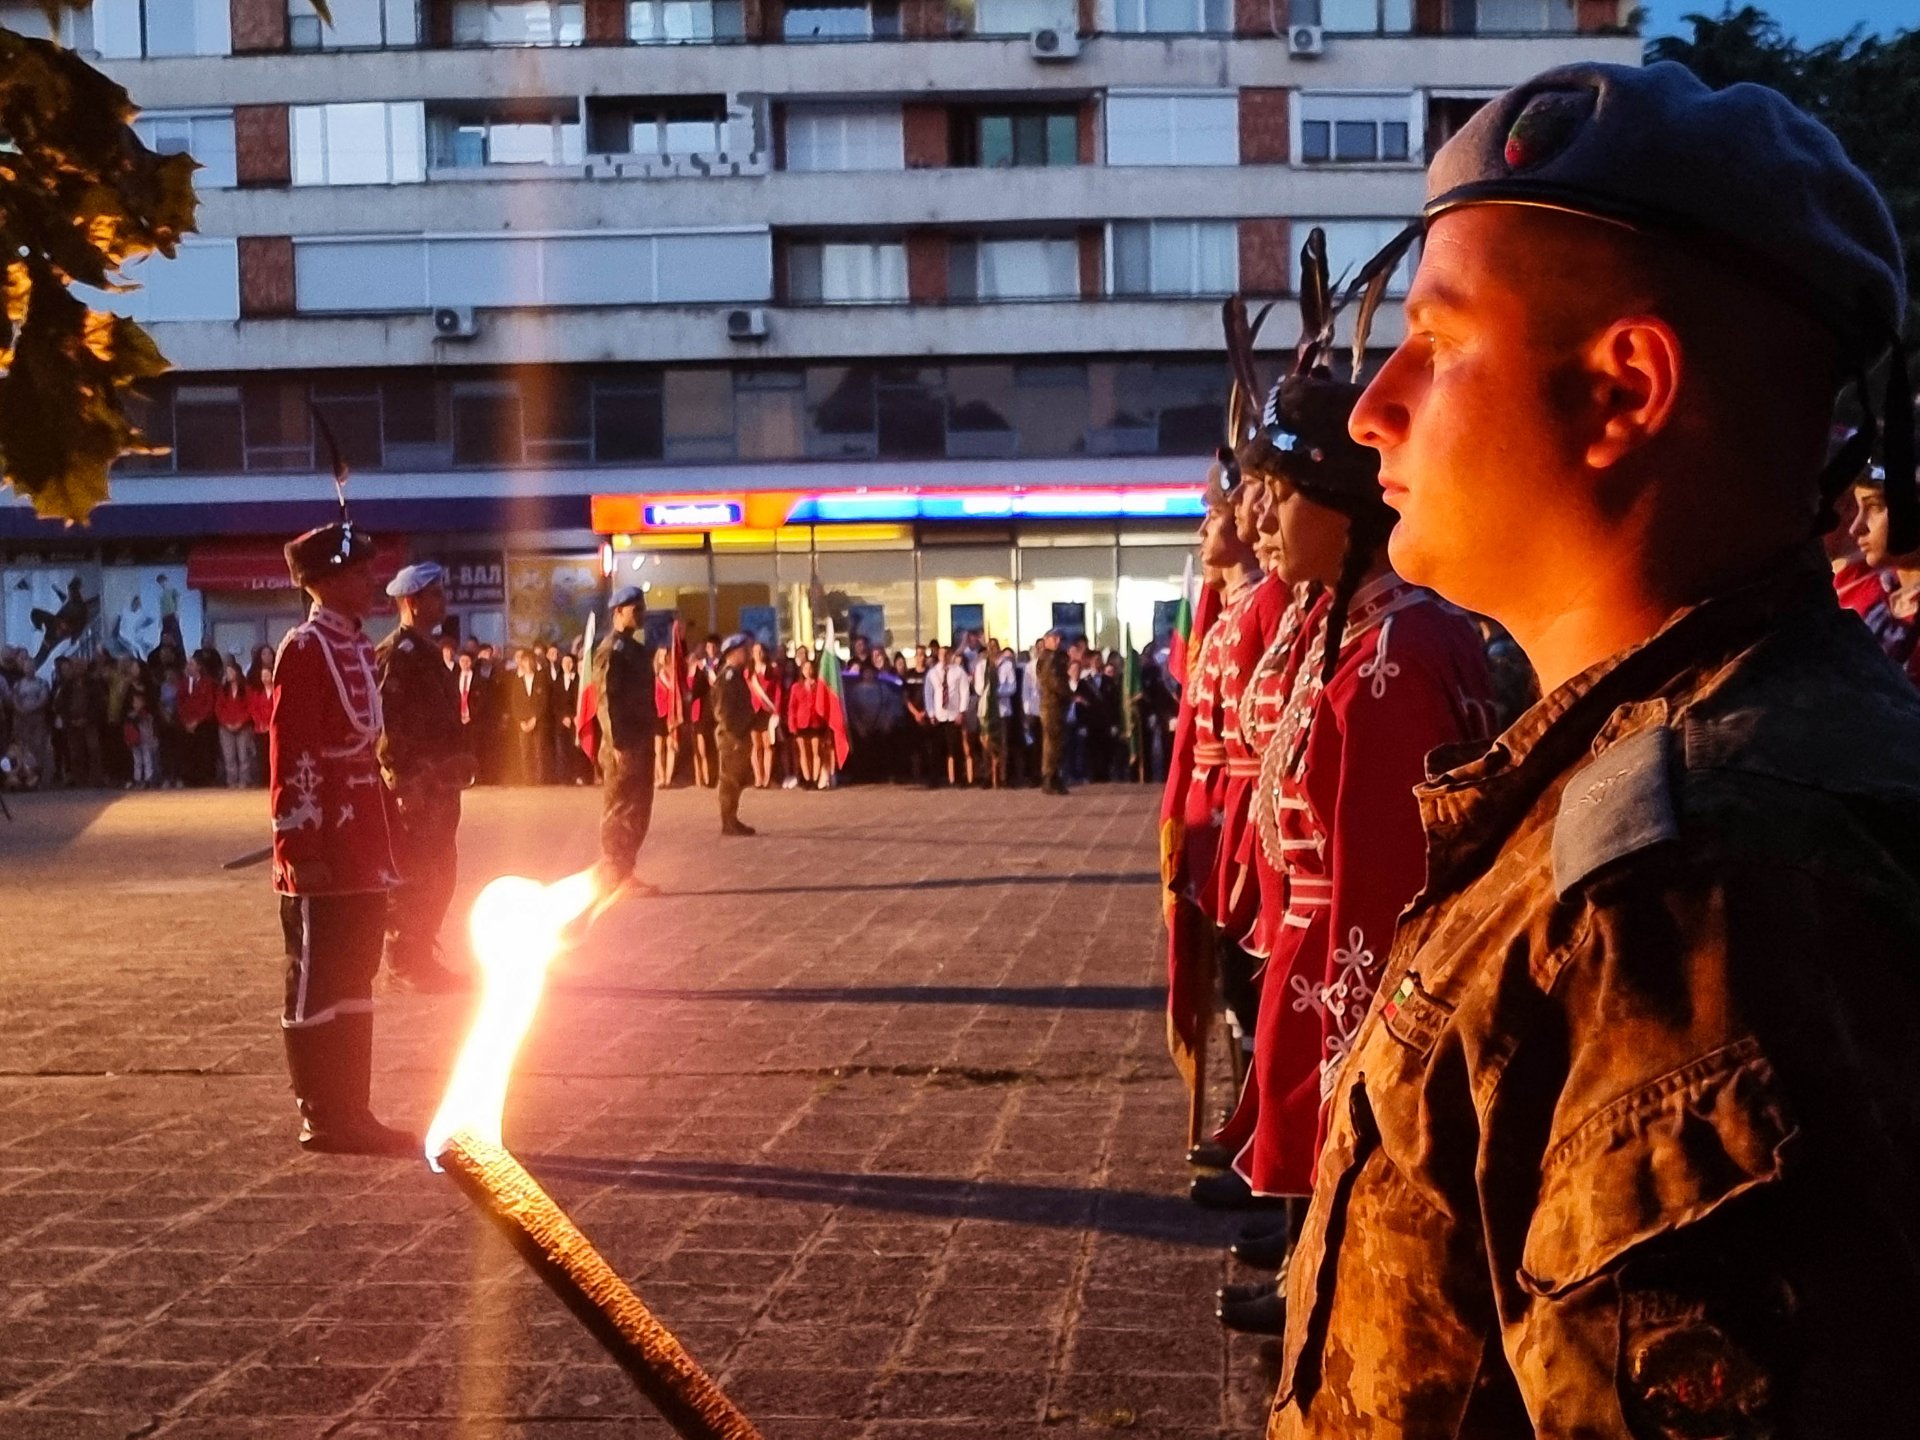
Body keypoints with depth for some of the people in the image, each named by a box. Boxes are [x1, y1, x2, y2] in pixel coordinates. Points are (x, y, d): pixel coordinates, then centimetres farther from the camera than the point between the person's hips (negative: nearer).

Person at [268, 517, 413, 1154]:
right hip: (325, 858, -9)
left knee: (354, 982, 12)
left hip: (362, 852, 9)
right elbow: (290, 759, -17)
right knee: (318, 985, 0)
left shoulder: (357, 648, 14)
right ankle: (322, 1119, 7)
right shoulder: (306, 650, -13)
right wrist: (301, 851, -19)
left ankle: (351, 1113, 19)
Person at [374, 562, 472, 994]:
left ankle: (421, 959, 21)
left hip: (439, 783, 10)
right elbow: (387, 723, -20)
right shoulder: (396, 654, -14)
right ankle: (404, 964, 2)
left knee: (439, 874, 13)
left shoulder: (426, 651, 17)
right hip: (413, 785, -10)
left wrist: (459, 764, 19)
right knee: (411, 876, -4)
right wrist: (403, 782, -23)